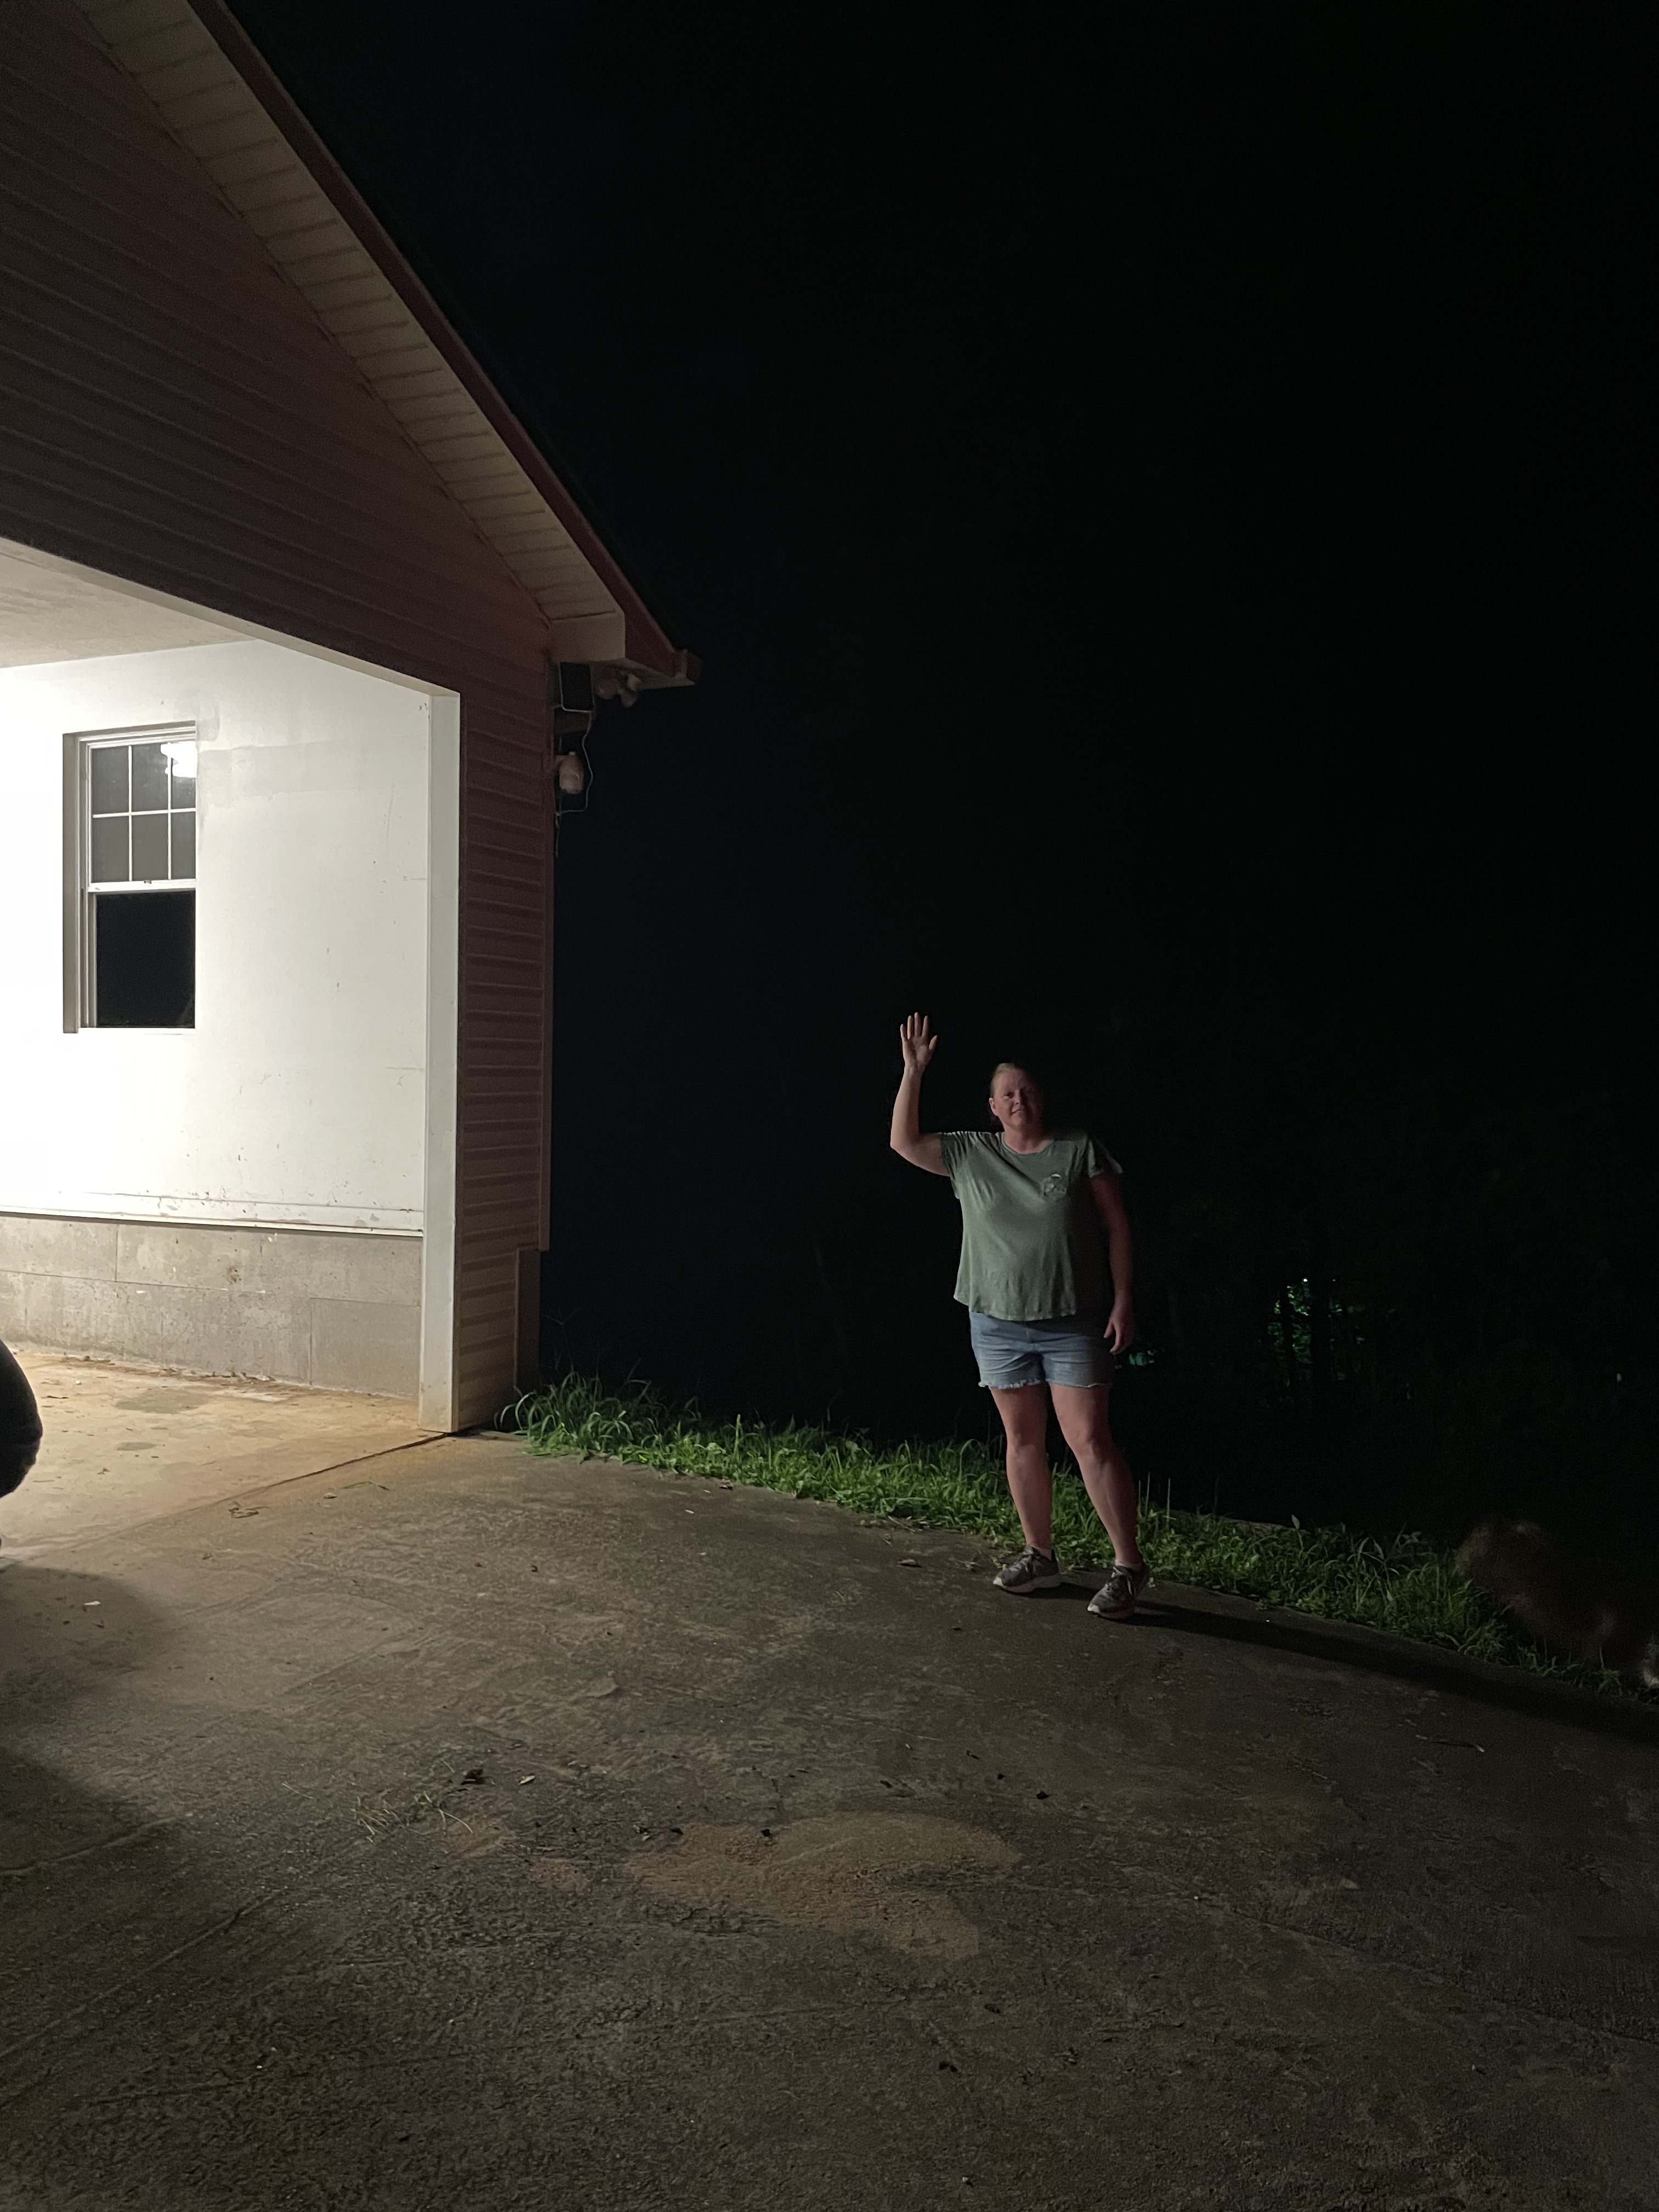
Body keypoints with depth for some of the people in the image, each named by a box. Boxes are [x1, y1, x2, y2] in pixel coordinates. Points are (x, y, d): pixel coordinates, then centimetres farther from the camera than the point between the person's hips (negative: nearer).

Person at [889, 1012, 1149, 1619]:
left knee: (1089, 1439, -8)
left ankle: (1129, 1566, -1)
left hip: (1074, 1324, -3)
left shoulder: (1080, 1150, -2)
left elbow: (1117, 1226, -1)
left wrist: (1123, 1299, -8)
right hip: (998, 1324, 4)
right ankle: (1040, 1557, 20)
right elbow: (904, 1142, 5)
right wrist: (913, 1072, -3)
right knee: (1022, 1439, 9)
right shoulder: (970, 1154, 6)